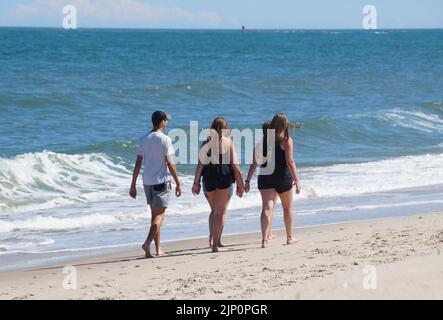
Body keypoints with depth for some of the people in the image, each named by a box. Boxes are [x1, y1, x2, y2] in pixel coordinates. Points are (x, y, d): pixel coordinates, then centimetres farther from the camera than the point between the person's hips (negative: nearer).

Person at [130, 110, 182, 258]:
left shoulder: (143, 140, 6)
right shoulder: (165, 140, -10)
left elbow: (138, 164, 6)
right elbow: (170, 164, -13)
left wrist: (133, 185, 10)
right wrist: (178, 184, -7)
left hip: (147, 182, 6)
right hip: (161, 181, -6)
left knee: (155, 214, 14)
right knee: (159, 214, -3)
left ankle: (158, 249, 16)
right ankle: (148, 242, -22)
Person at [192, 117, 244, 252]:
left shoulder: (206, 143, 4)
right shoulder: (228, 142, -1)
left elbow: (201, 163, -1)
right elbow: (234, 165, -3)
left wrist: (196, 182, 3)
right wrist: (240, 184, 2)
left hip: (209, 178, 3)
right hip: (225, 177, -3)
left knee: (214, 210, 21)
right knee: (221, 212, 3)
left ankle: (212, 236, 6)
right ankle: (215, 242, -4)